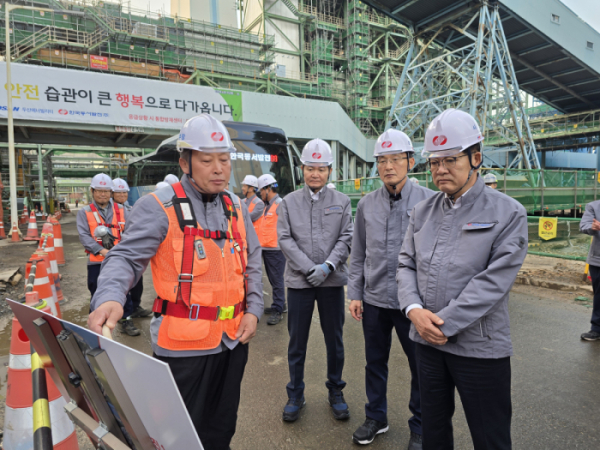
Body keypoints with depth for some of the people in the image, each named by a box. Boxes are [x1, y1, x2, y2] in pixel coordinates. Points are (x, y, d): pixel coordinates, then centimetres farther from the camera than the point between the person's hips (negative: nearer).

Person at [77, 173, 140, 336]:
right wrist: (102, 250, -19)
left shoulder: (121, 210, 7)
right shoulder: (84, 212, 2)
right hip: (96, 262, -1)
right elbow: (84, 236, -7)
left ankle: (125, 320, 18)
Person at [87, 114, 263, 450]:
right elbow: (127, 258, -14)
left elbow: (252, 262, 12)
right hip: (183, 345, -5)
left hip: (234, 340, 6)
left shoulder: (236, 207, 8)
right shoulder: (159, 207, -10)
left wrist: (254, 309, 3)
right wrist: (110, 297, -33)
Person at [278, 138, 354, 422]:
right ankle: (295, 395, 29)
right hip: (299, 280, 0)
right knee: (297, 341, 10)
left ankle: (335, 391, 32)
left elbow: (346, 238, 0)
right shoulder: (289, 202, 3)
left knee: (334, 339, 12)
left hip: (332, 280, 1)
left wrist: (328, 265, -14)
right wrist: (310, 268, -13)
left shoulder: (341, 201, 4)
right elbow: (285, 239, -4)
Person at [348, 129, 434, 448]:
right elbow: (358, 254, 9)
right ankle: (375, 417, 40)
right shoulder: (366, 204, 4)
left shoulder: (429, 201, -8)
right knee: (375, 362, 18)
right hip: (374, 299, 3)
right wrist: (355, 293, 6)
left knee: (421, 366, 13)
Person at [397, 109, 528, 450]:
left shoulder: (508, 213, -9)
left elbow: (494, 281, -18)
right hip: (428, 341, 5)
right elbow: (406, 264, 5)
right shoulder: (423, 211, 6)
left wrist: (444, 323, -19)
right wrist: (414, 310, -12)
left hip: (479, 348, -4)